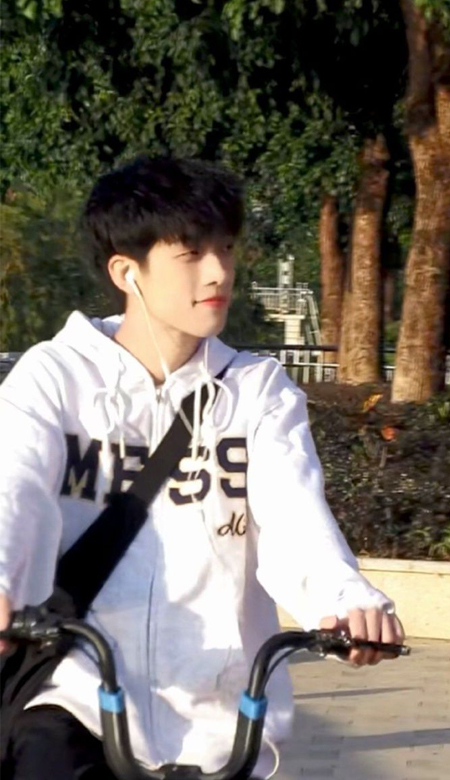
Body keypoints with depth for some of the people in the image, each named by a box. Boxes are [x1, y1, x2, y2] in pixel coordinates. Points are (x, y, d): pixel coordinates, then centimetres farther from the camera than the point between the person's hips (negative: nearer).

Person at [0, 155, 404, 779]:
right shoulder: (53, 377, 2)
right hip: (80, 696, -2)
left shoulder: (260, 390, 6)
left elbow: (294, 510, -9)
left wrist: (344, 598, -32)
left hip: (217, 723, 2)